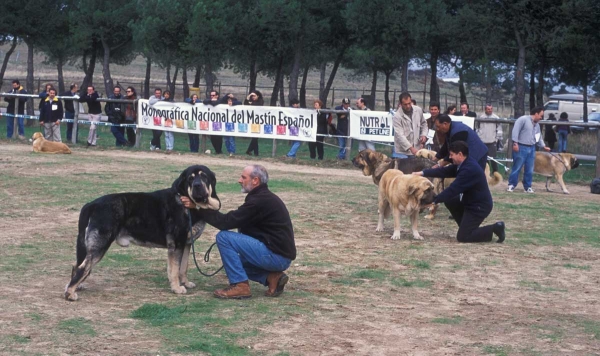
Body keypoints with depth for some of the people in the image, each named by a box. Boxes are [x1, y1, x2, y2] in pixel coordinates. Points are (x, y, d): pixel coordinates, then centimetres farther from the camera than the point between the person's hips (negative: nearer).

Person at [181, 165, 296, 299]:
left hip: (277, 256, -10)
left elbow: (226, 222, -18)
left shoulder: (259, 201, -17)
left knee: (224, 237, -13)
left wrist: (197, 207, -12)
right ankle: (271, 277, 8)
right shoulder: (264, 197, 15)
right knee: (235, 258, 26)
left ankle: (240, 286, -9)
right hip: (281, 256, 10)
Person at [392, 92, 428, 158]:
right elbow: (400, 135, -20)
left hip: (416, 150, 4)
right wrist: (411, 148, -29)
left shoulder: (418, 110, 3)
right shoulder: (397, 116, -13)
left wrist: (424, 135, 2)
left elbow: (423, 124, 21)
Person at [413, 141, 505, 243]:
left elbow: (453, 189, -28)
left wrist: (434, 201, -24)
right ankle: (466, 227, 19)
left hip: (480, 206, -10)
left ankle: (495, 228, 0)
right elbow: (445, 171, 6)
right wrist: (423, 173, 0)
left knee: (462, 237, -7)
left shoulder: (470, 169, -28)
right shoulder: (463, 164, 2)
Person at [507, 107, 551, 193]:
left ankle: (528, 187, 16)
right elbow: (515, 130, -15)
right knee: (517, 168, -3)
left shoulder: (537, 124, 18)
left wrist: (543, 146, 18)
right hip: (521, 147, -7)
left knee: (529, 170, 7)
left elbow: (539, 137, 27)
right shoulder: (523, 119, -8)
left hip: (531, 148, 7)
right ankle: (511, 185, 4)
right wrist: (515, 143, -21)